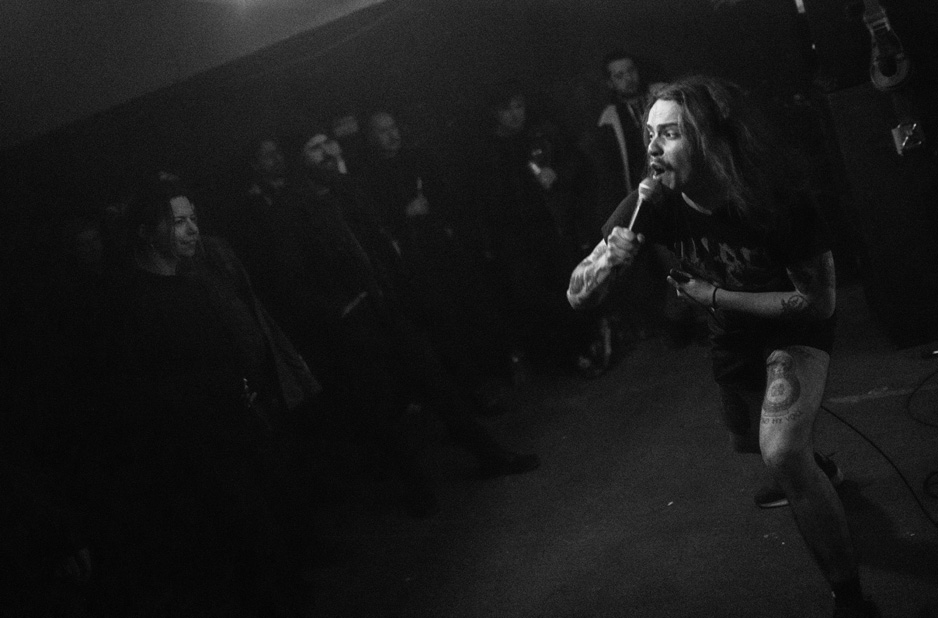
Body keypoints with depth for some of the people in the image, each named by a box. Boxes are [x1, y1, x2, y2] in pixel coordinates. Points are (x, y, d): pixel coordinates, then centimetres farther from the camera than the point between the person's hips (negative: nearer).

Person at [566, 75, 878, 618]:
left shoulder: (775, 200, -33)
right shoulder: (654, 203, -23)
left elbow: (820, 301, -24)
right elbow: (580, 296, -26)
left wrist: (712, 295, -25)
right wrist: (632, 228, -43)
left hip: (796, 328, -5)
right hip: (732, 333, 6)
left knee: (782, 450, -30)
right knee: (750, 442, 28)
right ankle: (817, 469, 64)